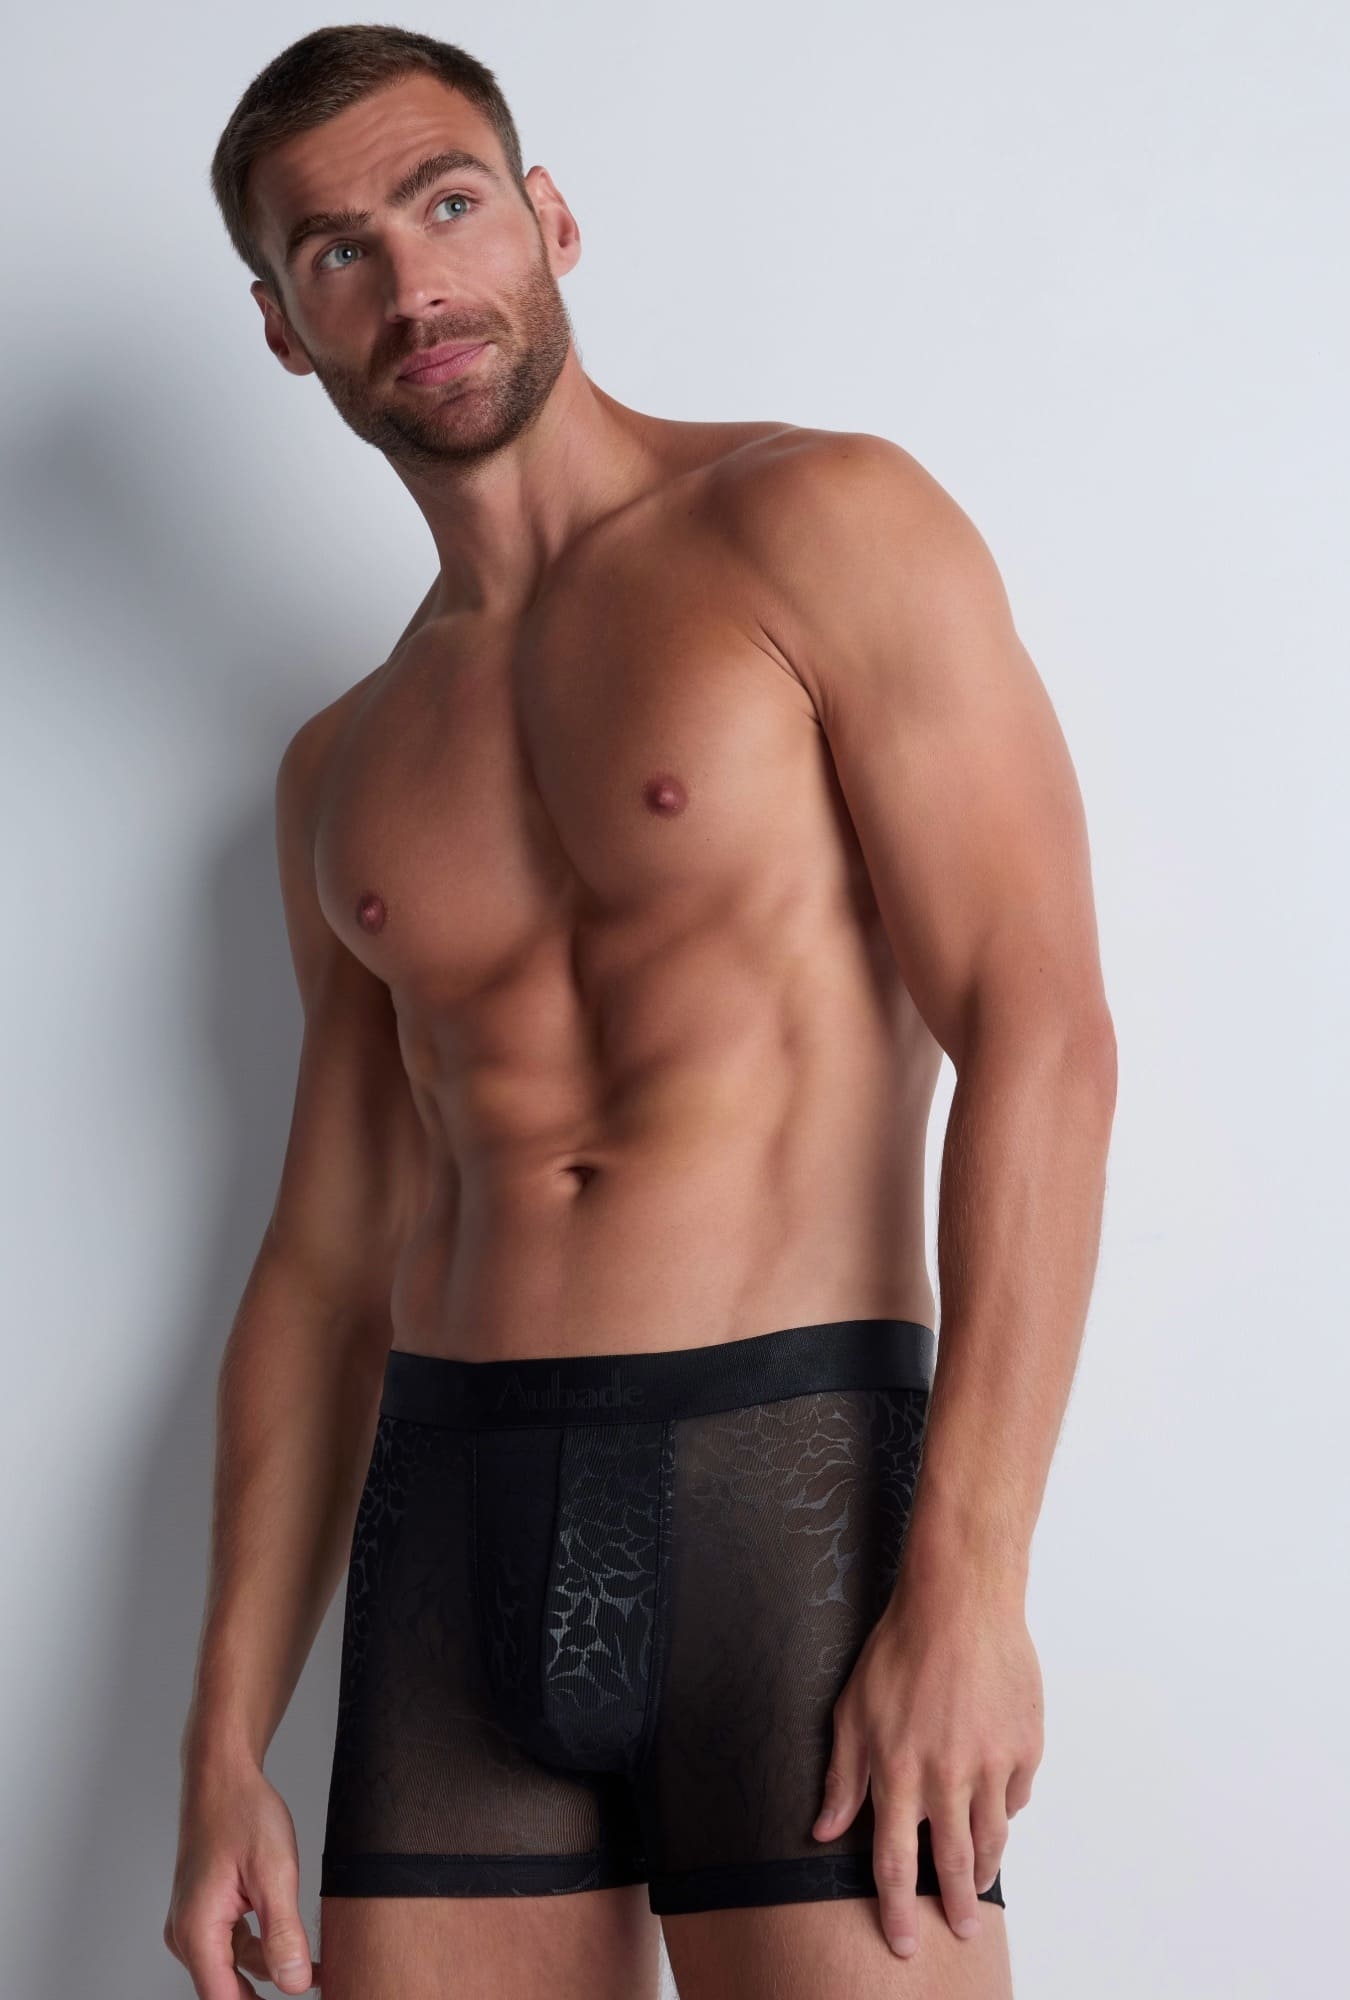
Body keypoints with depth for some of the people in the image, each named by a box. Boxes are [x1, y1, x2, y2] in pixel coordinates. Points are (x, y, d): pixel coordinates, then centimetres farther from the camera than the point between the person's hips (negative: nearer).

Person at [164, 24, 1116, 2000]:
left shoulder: (826, 528, 1)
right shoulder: (343, 777, 19)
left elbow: (1040, 1035, -9)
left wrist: (971, 1579, -18)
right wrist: (226, 1746, 11)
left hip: (789, 1470, -5)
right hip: (452, 1527, 5)